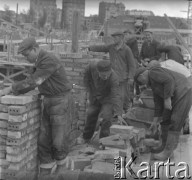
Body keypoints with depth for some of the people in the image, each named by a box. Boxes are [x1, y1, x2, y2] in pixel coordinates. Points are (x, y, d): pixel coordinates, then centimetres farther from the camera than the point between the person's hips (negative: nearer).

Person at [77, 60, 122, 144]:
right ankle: (86, 137, 36)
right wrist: (90, 90, -1)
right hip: (95, 97, 4)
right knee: (91, 115, 15)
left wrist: (118, 114, -50)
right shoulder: (93, 65, -28)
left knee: (106, 118, -16)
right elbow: (87, 74, -5)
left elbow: (116, 96, -42)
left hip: (108, 99, -4)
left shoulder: (114, 78, -38)